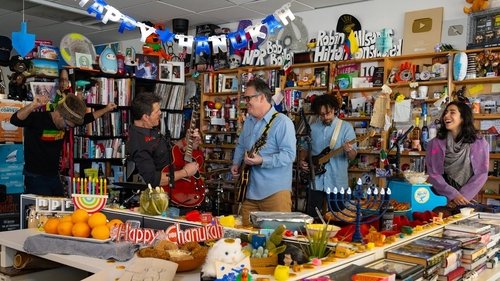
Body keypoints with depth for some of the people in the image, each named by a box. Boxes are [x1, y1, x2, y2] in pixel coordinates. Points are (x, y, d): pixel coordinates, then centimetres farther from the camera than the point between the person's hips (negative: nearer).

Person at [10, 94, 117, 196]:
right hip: (36, 178, -7)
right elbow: (15, 120, -34)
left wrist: (106, 109, 22)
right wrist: (33, 106, -49)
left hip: (55, 177, 7)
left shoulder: (65, 121, 3)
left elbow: (87, 118, 18)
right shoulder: (38, 119, -17)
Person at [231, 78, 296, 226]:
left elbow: (289, 155, -20)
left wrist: (262, 161, -27)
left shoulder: (282, 122, -12)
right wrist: (236, 163, 10)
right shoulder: (248, 121, 14)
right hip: (250, 190, 8)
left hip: (275, 191, -7)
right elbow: (241, 146, 27)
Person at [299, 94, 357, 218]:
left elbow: (352, 156, -8)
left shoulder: (346, 127, -4)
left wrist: (349, 151, -31)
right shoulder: (312, 128, 6)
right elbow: (305, 148, 18)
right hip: (315, 181, 3)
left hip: (337, 182, -3)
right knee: (311, 216, 8)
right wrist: (302, 161, -2)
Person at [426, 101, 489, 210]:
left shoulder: (480, 143, 3)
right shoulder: (435, 143, 2)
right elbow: (433, 174, -4)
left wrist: (463, 196, -11)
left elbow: (481, 173, -1)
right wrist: (453, 195, -15)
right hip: (441, 199, 0)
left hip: (467, 201, 0)